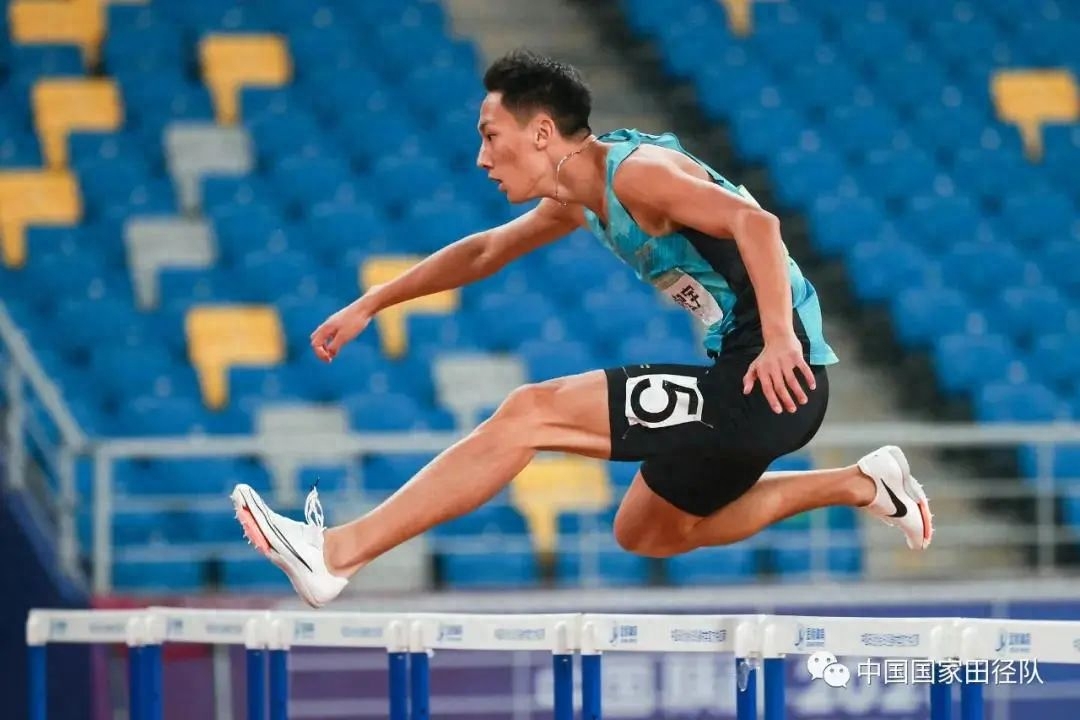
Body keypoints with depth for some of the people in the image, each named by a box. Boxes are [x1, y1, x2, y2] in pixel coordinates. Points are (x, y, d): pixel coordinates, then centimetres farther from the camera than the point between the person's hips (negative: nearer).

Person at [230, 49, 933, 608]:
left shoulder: (637, 172, -15)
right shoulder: (580, 196, 14)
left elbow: (755, 223, -29)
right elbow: (486, 250, 28)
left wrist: (780, 339, -39)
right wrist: (369, 306, 28)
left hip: (772, 381, -10)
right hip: (742, 384, 10)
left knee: (532, 413, -12)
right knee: (645, 537, 27)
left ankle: (334, 555, -13)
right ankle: (858, 484, 25)